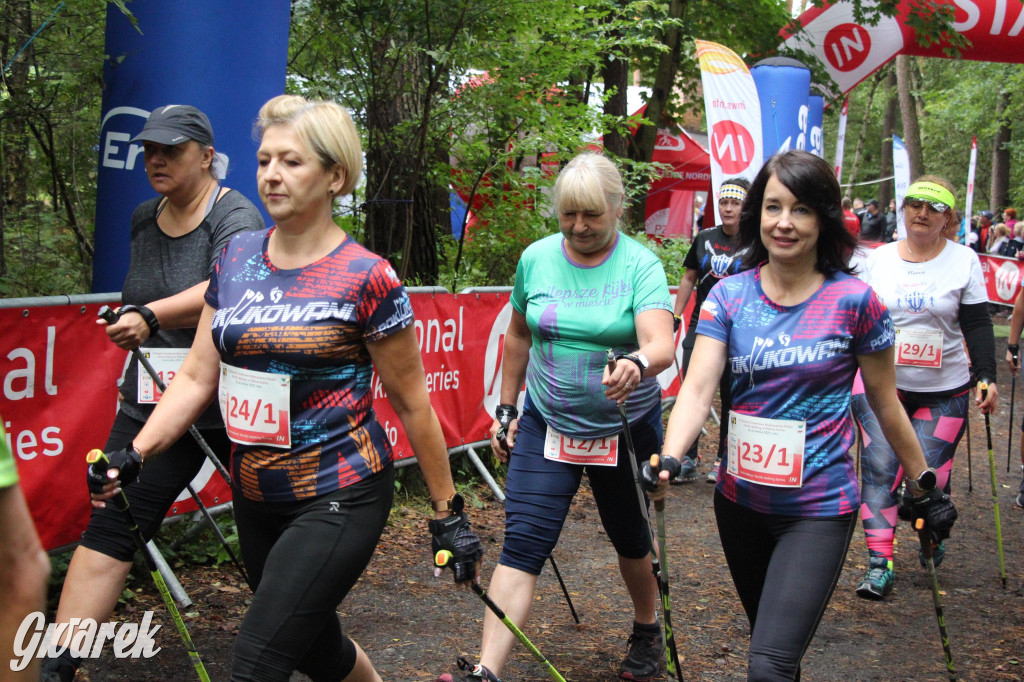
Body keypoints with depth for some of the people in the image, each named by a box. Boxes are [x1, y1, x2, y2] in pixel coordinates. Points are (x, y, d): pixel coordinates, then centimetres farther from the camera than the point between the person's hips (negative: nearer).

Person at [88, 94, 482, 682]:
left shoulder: (366, 278, -13)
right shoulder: (237, 257, 4)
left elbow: (412, 403, -7)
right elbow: (198, 377, 7)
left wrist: (448, 513, -3)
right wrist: (134, 456, -5)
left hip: (339, 500, -7)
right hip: (255, 496, 7)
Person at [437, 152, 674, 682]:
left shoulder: (640, 265, -13)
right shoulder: (536, 259, -2)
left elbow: (661, 346, -27)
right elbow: (518, 335, 11)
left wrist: (637, 365, -49)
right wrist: (506, 408, 12)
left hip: (626, 428, -2)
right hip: (547, 422, 2)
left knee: (630, 537, 16)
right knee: (522, 542, -9)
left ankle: (647, 633, 43)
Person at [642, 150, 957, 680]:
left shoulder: (854, 300, -9)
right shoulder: (729, 296, -2)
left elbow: (885, 402, 2)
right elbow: (698, 387, -13)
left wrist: (923, 483, 8)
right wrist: (668, 459, -30)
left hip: (819, 508, -4)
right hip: (741, 499, 4)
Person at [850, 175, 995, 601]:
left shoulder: (964, 261, -1)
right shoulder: (880, 258, 4)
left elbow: (977, 325, -2)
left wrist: (987, 377, -11)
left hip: (943, 390, -1)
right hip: (880, 383, 1)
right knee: (880, 467, -11)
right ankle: (879, 565, -9)